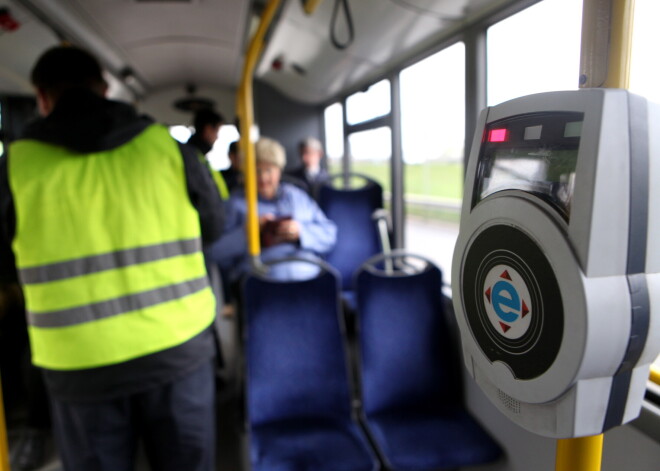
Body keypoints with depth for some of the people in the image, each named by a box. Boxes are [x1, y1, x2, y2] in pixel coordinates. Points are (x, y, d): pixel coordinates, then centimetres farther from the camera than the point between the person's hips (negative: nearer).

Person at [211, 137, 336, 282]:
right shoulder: (237, 202, 19)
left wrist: (301, 231, 1)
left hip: (306, 274, 3)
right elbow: (217, 253, 8)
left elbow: (329, 234, 19)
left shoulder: (297, 196, 26)